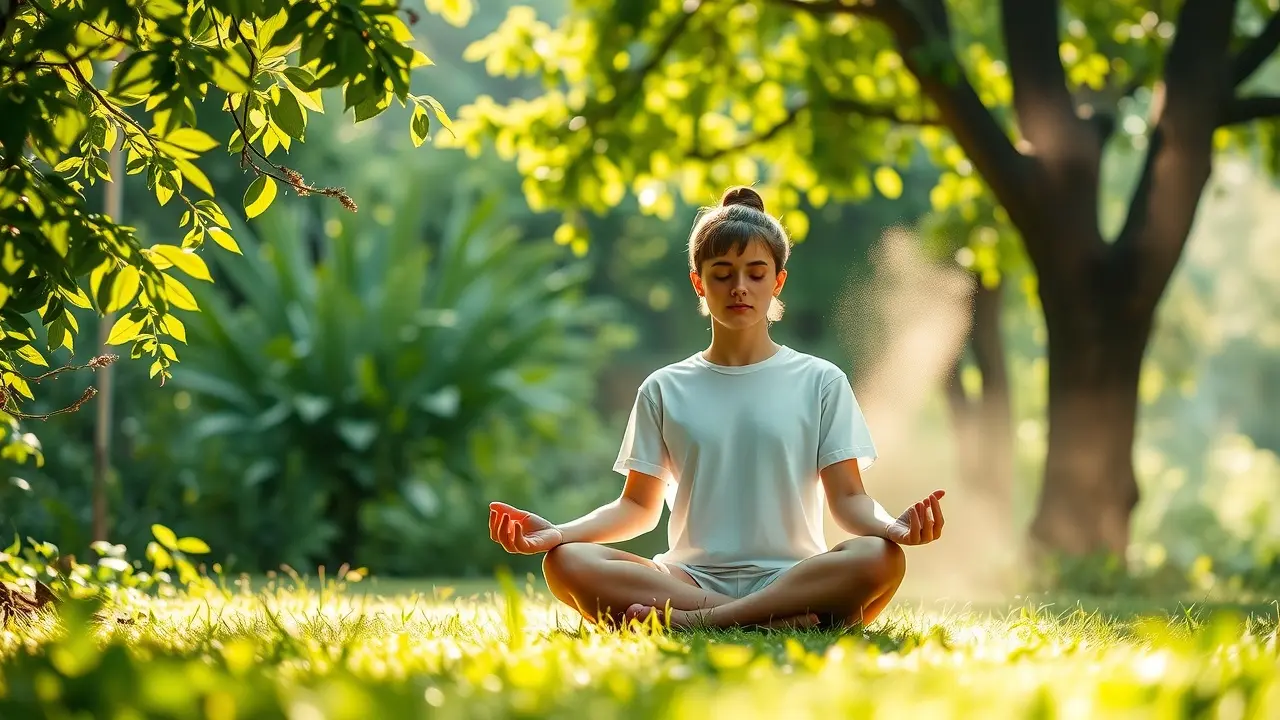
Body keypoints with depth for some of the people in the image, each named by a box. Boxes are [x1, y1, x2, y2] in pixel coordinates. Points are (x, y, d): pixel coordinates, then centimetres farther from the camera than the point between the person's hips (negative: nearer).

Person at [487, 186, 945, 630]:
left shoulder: (820, 381, 10)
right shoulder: (664, 389, 15)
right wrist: (558, 532, -6)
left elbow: (848, 497, 4)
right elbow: (639, 505, 13)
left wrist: (891, 526, -20)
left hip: (789, 577, -1)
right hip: (690, 578, 1)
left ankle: (693, 620, -31)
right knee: (565, 562, -27)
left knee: (882, 558, -33)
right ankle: (782, 620, -33)